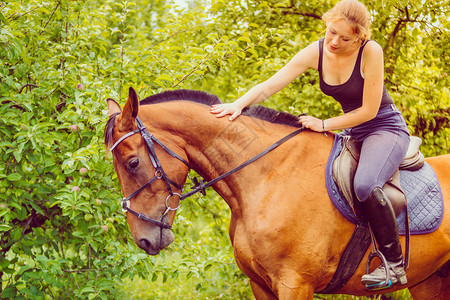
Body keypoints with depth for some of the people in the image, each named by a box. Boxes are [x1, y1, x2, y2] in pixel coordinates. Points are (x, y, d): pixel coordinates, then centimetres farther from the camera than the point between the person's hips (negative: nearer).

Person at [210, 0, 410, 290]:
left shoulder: (371, 51, -22)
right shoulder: (316, 52, -7)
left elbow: (369, 110, -20)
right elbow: (270, 85, -10)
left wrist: (323, 124, -19)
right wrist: (238, 104, -26)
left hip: (386, 128, -7)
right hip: (353, 132, 7)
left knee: (365, 184, -34)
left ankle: (395, 264, -21)